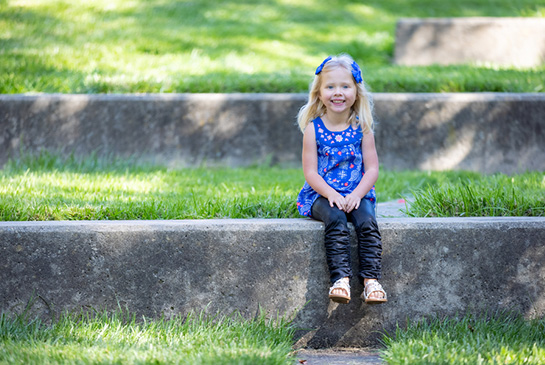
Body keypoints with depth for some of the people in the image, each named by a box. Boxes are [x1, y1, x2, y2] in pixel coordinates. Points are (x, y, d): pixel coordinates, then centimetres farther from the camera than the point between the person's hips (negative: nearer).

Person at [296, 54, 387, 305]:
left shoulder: (362, 128, 4)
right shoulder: (313, 129, 1)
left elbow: (372, 169, 1)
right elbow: (310, 172, -3)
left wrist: (356, 194, -16)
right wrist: (332, 195, -19)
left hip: (357, 194, 1)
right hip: (322, 195, -1)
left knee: (367, 221, -29)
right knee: (335, 219, -32)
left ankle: (371, 279, -32)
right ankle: (340, 279, -39)